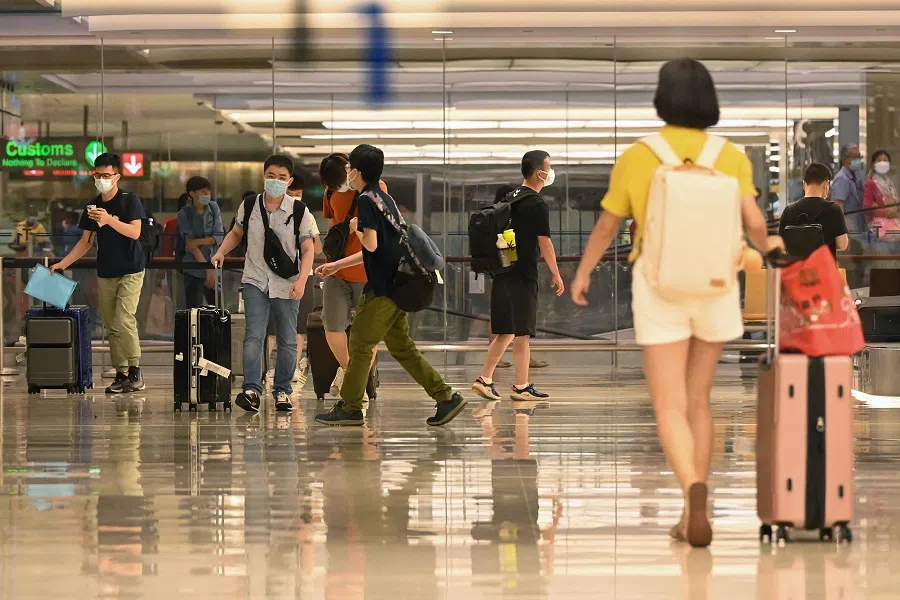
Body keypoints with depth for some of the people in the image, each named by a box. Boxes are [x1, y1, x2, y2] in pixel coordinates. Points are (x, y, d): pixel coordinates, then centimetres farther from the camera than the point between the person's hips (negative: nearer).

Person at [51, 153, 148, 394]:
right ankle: (121, 374, 8)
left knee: (124, 321, -17)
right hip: (105, 273, 6)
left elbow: (135, 232, -16)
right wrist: (62, 264, 5)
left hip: (130, 271, -5)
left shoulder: (129, 200, -6)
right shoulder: (93, 207, 8)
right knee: (111, 327, 3)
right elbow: (85, 242, 13)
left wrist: (109, 220, -28)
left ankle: (135, 371, -9)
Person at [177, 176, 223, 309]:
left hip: (214, 265, 4)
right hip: (194, 271, -4)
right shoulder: (184, 214, -6)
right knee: (193, 310, -5)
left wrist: (199, 241, -18)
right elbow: (190, 245, -12)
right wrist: (208, 269, -16)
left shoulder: (213, 208, 6)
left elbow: (219, 237, -1)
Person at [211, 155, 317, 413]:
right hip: (255, 282, 1)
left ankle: (282, 391, 17)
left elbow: (308, 249, -4)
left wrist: (301, 281, -16)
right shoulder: (249, 206, 1)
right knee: (254, 336, -12)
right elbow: (236, 233, 18)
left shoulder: (299, 212, -6)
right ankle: (252, 390, -19)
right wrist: (221, 252, 1)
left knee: (287, 340, 7)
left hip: (287, 285, -1)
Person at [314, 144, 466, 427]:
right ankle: (446, 397, 7)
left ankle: (350, 408, 4)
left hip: (382, 288, -9)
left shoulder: (367, 200, -11)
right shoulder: (385, 198, 17)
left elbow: (371, 244, -20)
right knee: (402, 347, 11)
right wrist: (337, 265, 29)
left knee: (360, 343, -1)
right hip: (396, 284, 9)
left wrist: (356, 230, 1)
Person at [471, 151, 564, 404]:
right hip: (523, 275, -8)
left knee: (505, 332, 12)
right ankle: (522, 386, -1)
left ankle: (485, 379, 7)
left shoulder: (510, 197, 13)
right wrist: (556, 275, -4)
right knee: (522, 333, -3)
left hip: (503, 272, 8)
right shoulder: (537, 205, -12)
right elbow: (544, 243, -12)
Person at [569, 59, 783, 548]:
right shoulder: (730, 157, -4)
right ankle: (692, 515, 15)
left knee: (669, 408, -4)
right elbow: (754, 223, -9)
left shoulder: (635, 158, -5)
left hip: (658, 288, -2)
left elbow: (607, 226, 6)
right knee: (697, 401, 17)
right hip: (715, 286, 2)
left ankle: (694, 490, -32)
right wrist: (766, 245, 15)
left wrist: (582, 272, 23)